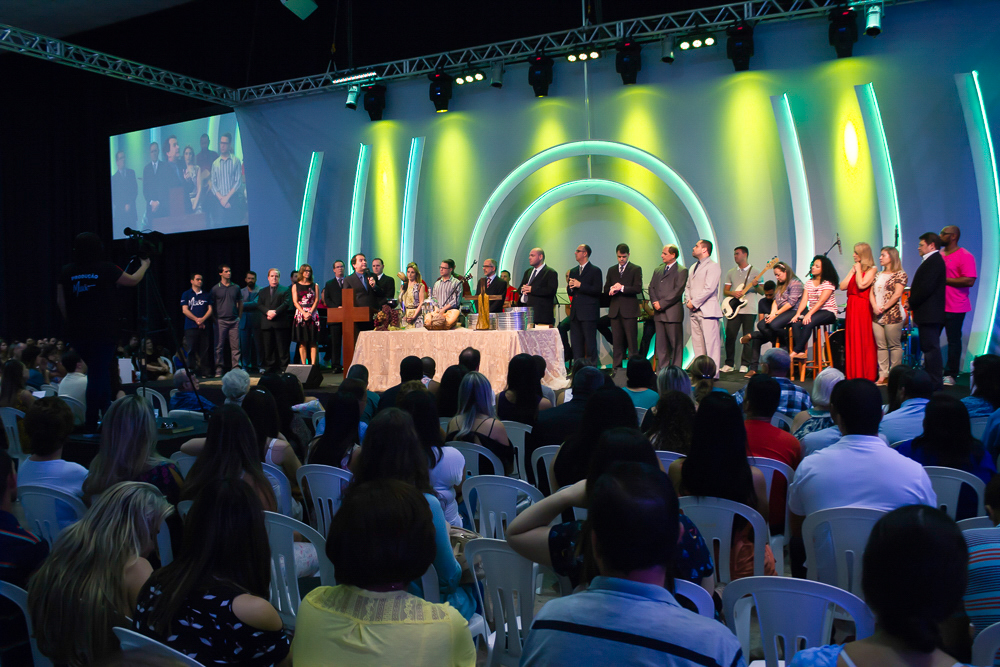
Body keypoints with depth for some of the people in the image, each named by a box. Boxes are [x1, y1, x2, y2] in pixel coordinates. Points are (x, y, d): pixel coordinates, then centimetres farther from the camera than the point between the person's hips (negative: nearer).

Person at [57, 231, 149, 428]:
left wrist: (71, 323, 20)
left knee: (99, 371, 16)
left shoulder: (67, 271, 4)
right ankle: (91, 422, -2)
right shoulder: (106, 269, -8)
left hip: (78, 331, 5)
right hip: (103, 331, -5)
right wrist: (144, 265, 22)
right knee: (99, 374, -1)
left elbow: (60, 301, 9)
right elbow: (133, 280, 4)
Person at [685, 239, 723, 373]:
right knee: (697, 343, 9)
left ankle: (713, 373, -6)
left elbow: (709, 289, -16)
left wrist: (694, 303, -13)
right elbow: (688, 287, 21)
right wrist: (688, 300, 1)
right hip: (694, 311, 8)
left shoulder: (713, 267, -7)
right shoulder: (693, 268, 21)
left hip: (707, 310, -8)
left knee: (711, 343, -8)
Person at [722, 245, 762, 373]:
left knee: (748, 338, -2)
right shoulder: (731, 272, 16)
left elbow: (762, 291, 3)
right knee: (730, 336, -3)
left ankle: (745, 365, 5)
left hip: (750, 310, -3)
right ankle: (729, 363, 7)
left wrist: (756, 285, -18)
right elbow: (725, 291, 13)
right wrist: (733, 293, -8)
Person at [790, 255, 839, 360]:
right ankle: (801, 352, -28)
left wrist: (809, 314, -29)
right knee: (795, 323, -23)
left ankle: (795, 351, -30)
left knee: (808, 323, -34)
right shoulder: (809, 282, 13)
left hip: (828, 312, -6)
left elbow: (821, 301, -18)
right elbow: (804, 300, 3)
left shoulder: (829, 283, -7)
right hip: (812, 311, 6)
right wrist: (798, 314, -12)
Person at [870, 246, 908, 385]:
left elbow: (897, 294, -13)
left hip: (892, 315, -7)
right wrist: (875, 307, -5)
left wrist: (884, 308, -13)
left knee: (894, 345, -1)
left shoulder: (900, 274, -3)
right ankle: (883, 376, 6)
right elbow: (871, 293, 12)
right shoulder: (879, 275, 17)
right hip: (877, 316, 7)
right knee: (881, 346, 5)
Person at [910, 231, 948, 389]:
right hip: (929, 314, 11)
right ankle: (933, 380, 20)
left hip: (929, 314, -11)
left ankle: (935, 382, -3)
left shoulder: (934, 261, -15)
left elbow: (926, 287, -22)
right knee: (930, 348, 14)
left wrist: (911, 304, -12)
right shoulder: (932, 261, 18)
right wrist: (913, 305, 9)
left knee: (931, 348, -7)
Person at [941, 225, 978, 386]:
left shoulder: (965, 256, -9)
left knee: (954, 340, 2)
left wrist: (944, 280, -17)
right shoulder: (938, 255, 13)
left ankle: (950, 375, 9)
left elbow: (969, 281, -19)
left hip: (955, 307, -7)